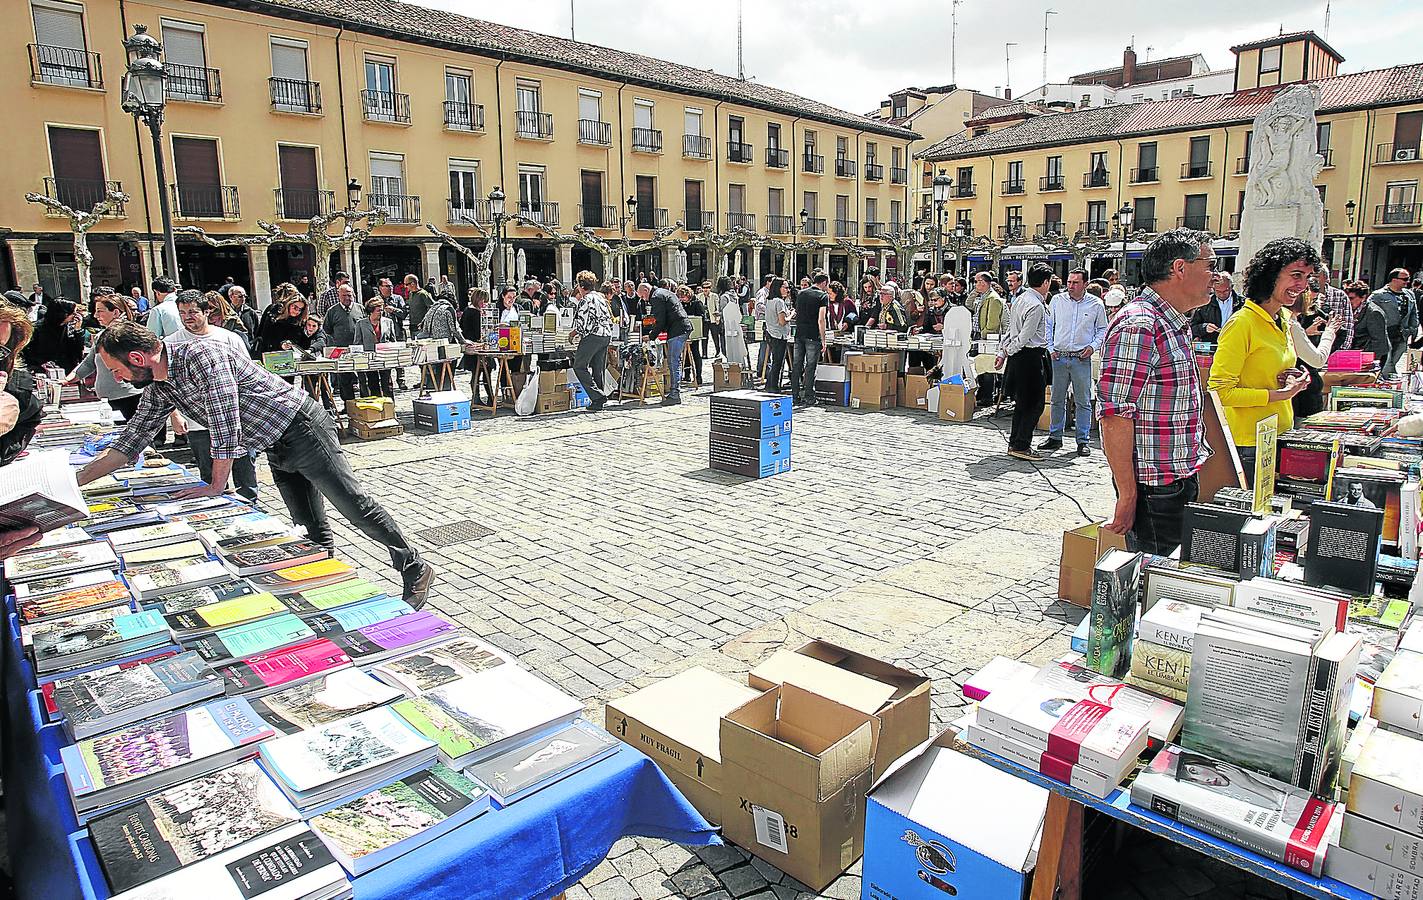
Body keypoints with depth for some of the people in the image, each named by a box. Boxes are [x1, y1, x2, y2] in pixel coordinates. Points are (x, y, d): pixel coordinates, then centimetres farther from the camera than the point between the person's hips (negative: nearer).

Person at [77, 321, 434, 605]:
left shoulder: (200, 355, -21)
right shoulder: (157, 391, 8)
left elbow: (226, 427, -23)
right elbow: (127, 444, 17)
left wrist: (216, 486, -14)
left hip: (302, 429, -9)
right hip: (275, 449, 9)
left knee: (356, 507, -8)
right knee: (312, 525, 10)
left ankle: (416, 569, -2)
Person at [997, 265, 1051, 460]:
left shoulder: (1020, 299, 13)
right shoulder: (1036, 306, -17)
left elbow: (1010, 329, 15)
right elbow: (1025, 336, -18)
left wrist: (1002, 352, 15)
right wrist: (1008, 351, -4)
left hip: (1018, 357, 10)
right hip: (1031, 358, -10)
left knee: (1022, 403, 16)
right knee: (1035, 404, -2)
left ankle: (1015, 443, 21)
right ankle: (1021, 446, 0)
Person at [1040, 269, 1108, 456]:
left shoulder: (1096, 304, 3)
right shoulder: (1057, 301, 5)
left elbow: (1103, 329, 12)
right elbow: (1047, 325, 12)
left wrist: (1094, 346, -4)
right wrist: (1049, 348, 3)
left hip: (1082, 359, -1)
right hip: (1059, 357, 1)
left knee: (1083, 401, 2)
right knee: (1057, 399, 7)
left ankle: (1083, 440, 9)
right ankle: (1055, 437, 18)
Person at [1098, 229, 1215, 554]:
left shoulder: (1176, 323, 15)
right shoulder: (1137, 325, -18)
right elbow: (1114, 415, -24)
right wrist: (1128, 496, -23)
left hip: (1182, 482, 10)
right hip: (1154, 489, -10)